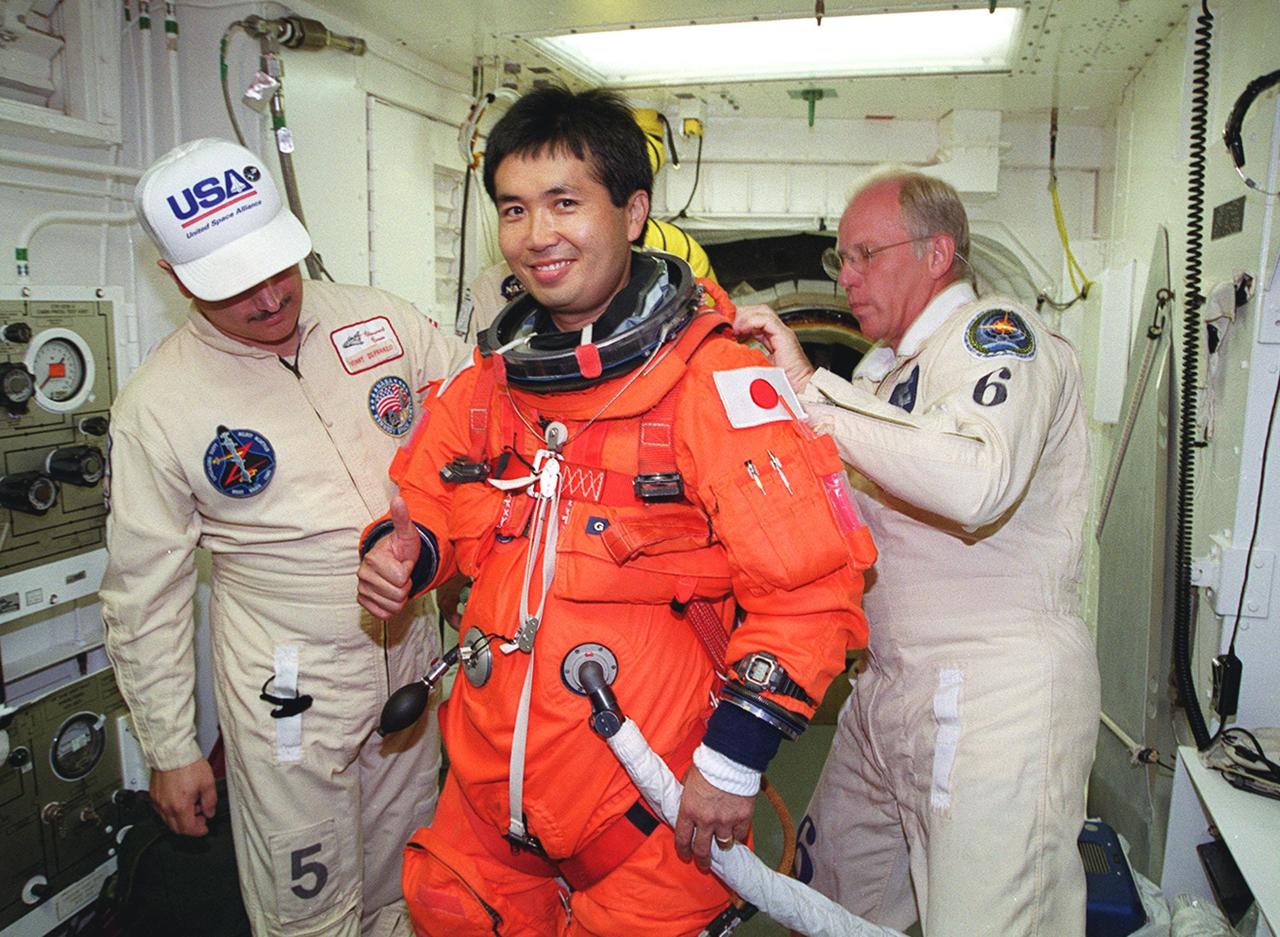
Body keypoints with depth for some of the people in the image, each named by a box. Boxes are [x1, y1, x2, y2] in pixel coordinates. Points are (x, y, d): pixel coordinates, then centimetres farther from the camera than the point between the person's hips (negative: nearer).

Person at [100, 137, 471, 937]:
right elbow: (145, 592, -5)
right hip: (289, 687, -3)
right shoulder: (157, 403, -12)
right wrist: (170, 751, -1)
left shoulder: (379, 320, -5)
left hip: (413, 648, 4)